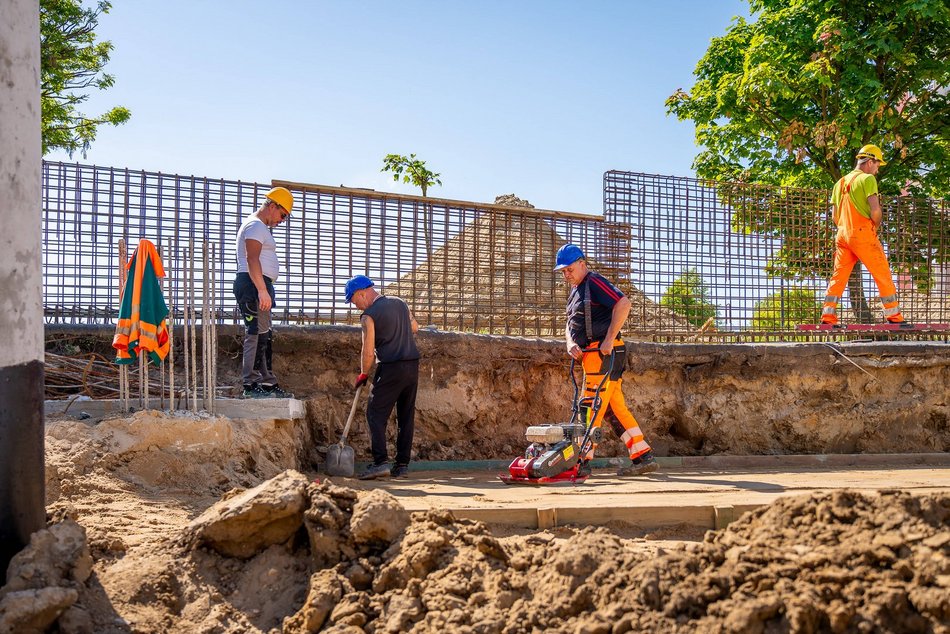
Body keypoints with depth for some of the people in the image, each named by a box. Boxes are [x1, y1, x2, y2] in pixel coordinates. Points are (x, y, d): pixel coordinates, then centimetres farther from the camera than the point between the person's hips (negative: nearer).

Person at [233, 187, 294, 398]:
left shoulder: (260, 227, 24)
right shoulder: (255, 226, -10)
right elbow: (252, 259, -21)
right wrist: (262, 290, -26)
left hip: (258, 286, 11)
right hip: (254, 285, -11)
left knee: (264, 336, 12)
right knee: (256, 334, -13)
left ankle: (268, 383, 17)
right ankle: (251, 385, -14)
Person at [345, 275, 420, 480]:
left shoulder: (369, 315, -8)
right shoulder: (400, 304, 12)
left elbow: (368, 352, -9)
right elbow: (415, 328, 28)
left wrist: (363, 375, 4)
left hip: (390, 368, -7)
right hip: (413, 365, 7)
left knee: (376, 415, -1)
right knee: (406, 416, 10)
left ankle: (381, 462, -11)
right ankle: (402, 465, 11)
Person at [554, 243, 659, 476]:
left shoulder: (594, 282, -8)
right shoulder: (575, 292, 23)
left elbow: (623, 304, -20)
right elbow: (570, 325, 22)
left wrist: (609, 339, -21)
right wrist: (570, 343, 0)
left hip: (604, 353, -10)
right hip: (592, 354, 10)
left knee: (590, 407, -9)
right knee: (614, 407, 8)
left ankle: (583, 461, -6)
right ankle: (643, 457, 9)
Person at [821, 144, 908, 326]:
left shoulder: (840, 182, 18)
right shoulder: (867, 179, -4)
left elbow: (835, 216, 18)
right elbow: (875, 209, -15)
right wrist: (876, 225, 2)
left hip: (842, 234, 7)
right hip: (863, 233, -7)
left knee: (838, 276, 5)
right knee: (883, 275, 1)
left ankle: (828, 317, -3)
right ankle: (894, 317, 3)